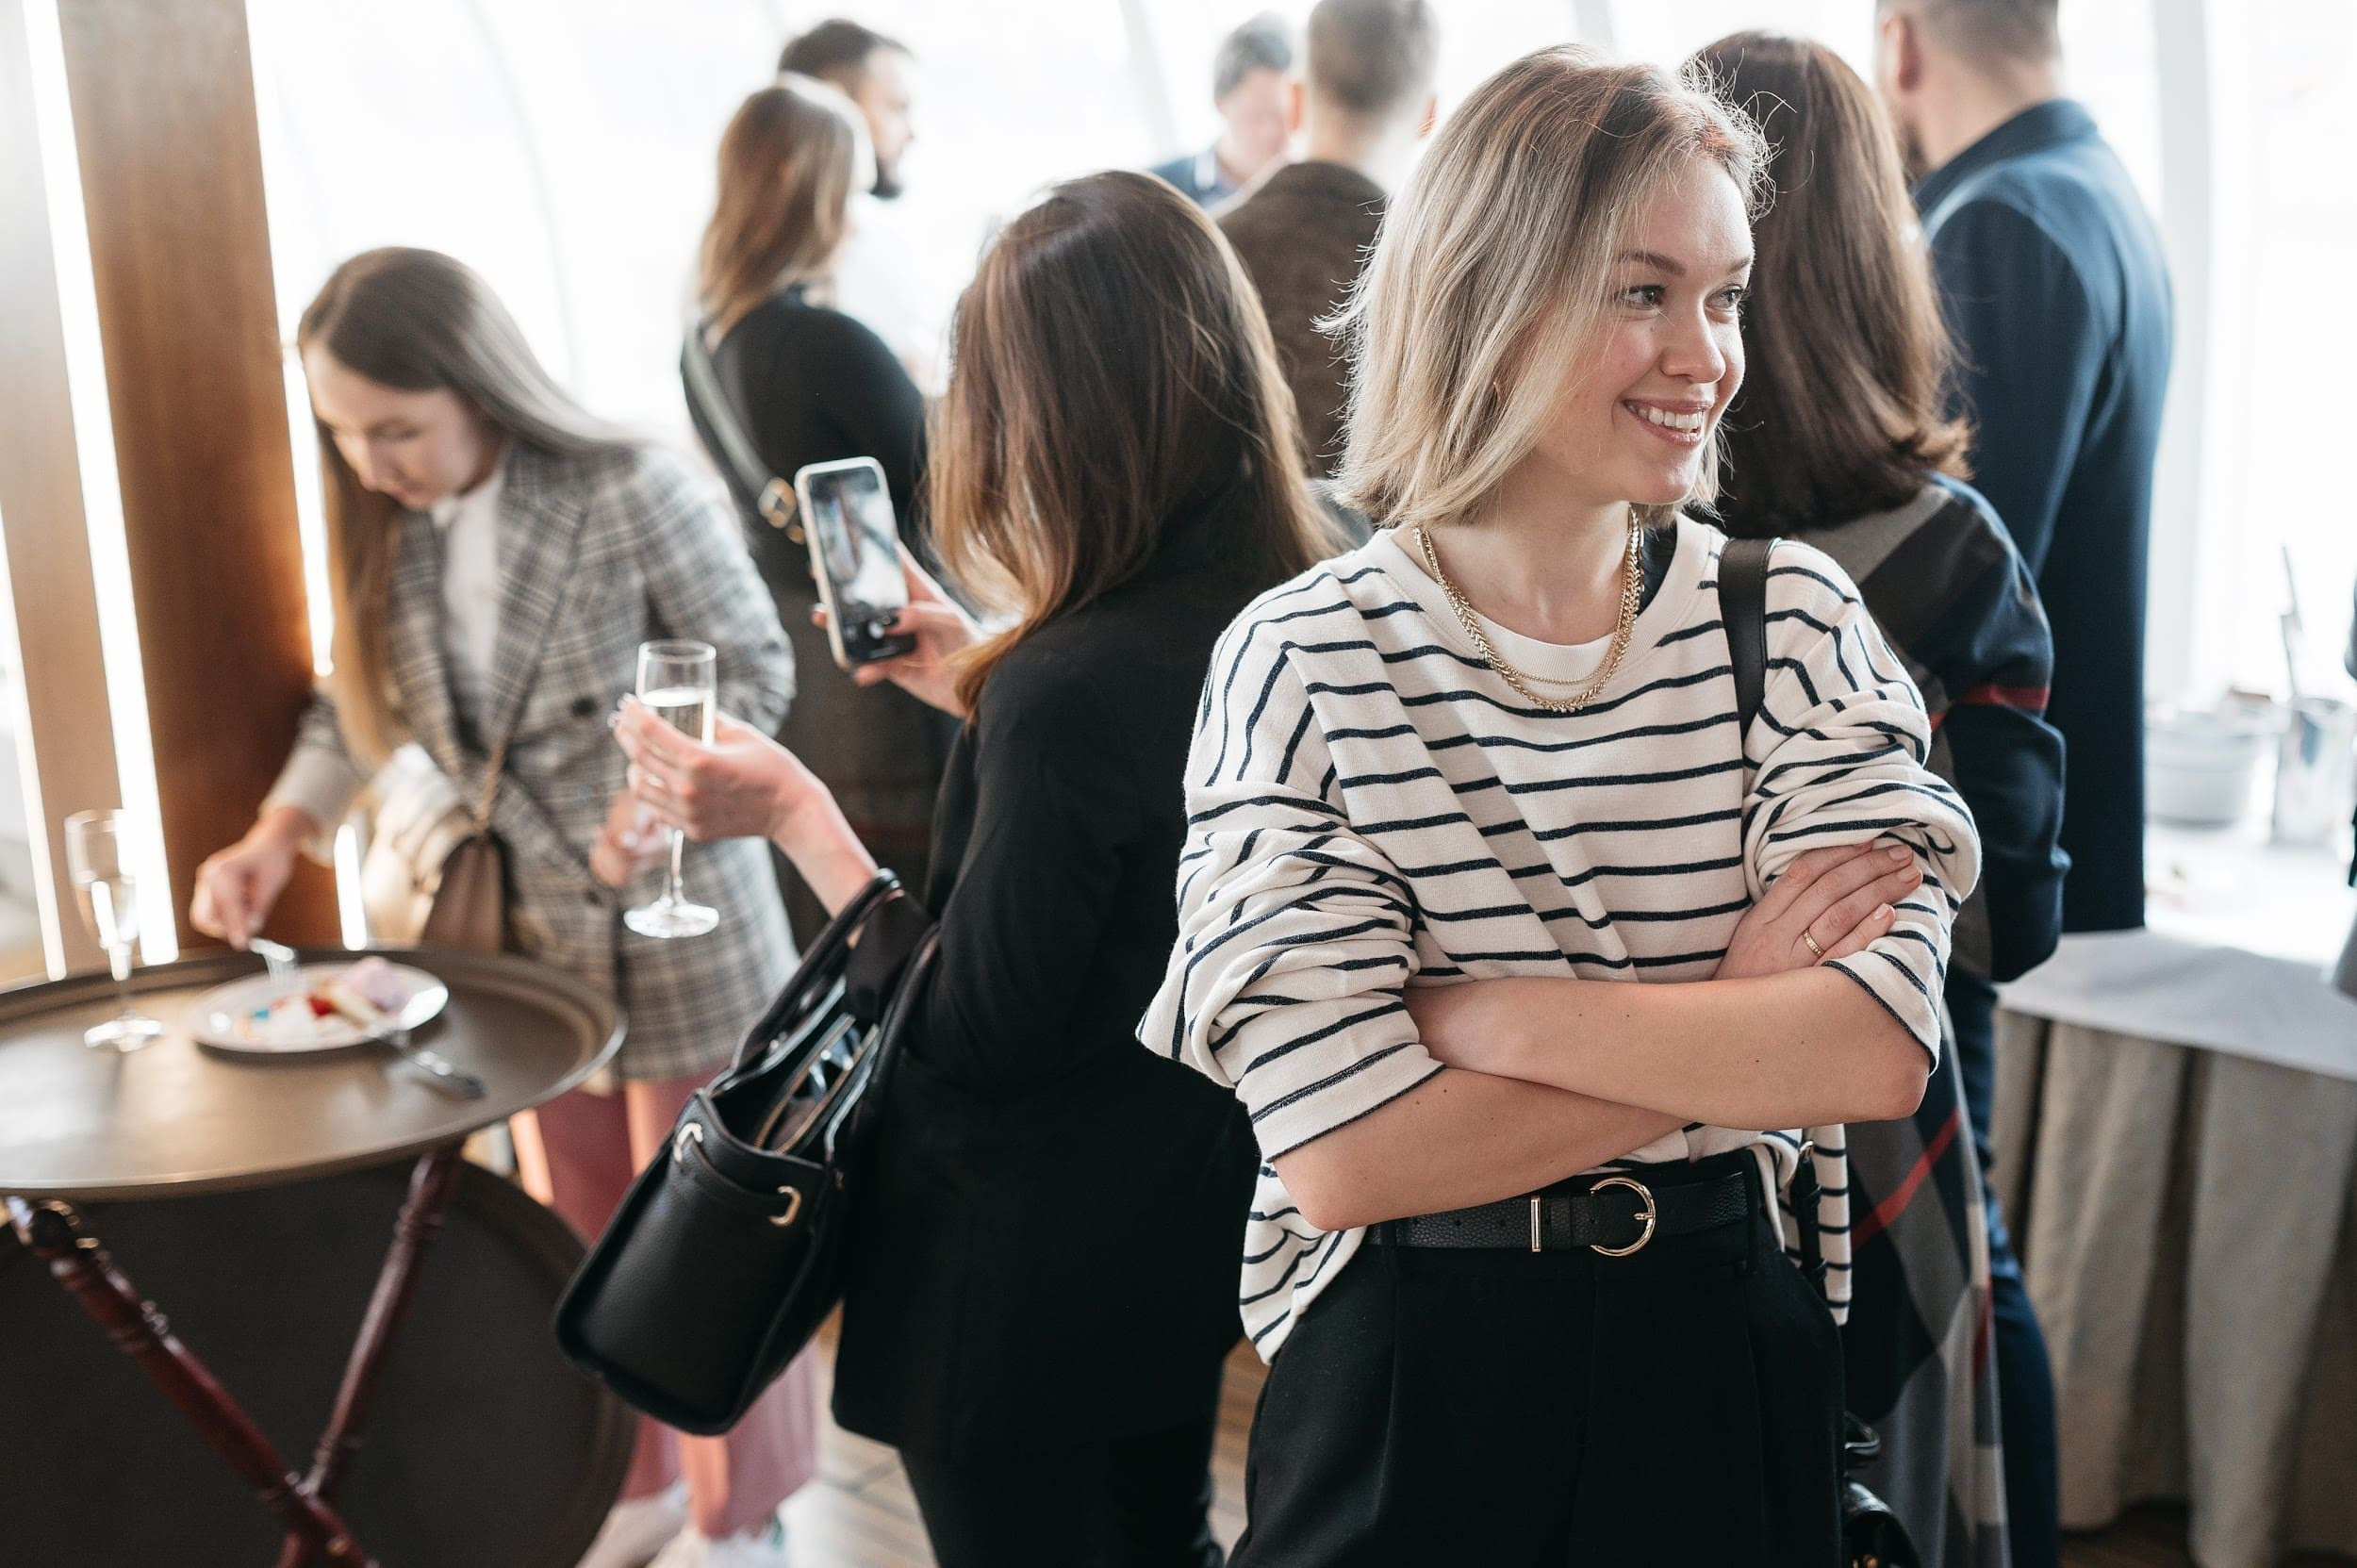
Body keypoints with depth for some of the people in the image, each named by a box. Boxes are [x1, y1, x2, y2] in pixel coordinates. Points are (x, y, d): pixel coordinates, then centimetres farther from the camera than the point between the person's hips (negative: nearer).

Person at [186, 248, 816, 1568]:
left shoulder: (632, 493, -20)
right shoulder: (389, 530, -2)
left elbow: (755, 666, -12)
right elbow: (357, 704, 10)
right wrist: (276, 837, -5)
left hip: (681, 927, -6)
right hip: (531, 938, 6)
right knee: (580, 1234, 19)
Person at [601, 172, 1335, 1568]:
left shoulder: (1067, 690, -31)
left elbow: (979, 1041, -23)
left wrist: (795, 814, -16)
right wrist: (985, 687, 12)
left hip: (1031, 1295, -7)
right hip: (1196, 1233, 8)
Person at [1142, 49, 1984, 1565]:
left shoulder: (1794, 617, -4)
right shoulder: (1300, 661, -12)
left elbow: (1882, 1051, -17)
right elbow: (1342, 1154, -20)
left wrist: (1458, 1012, -21)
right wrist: (1737, 1024, -17)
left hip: (1733, 1370, 3)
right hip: (1410, 1398, -2)